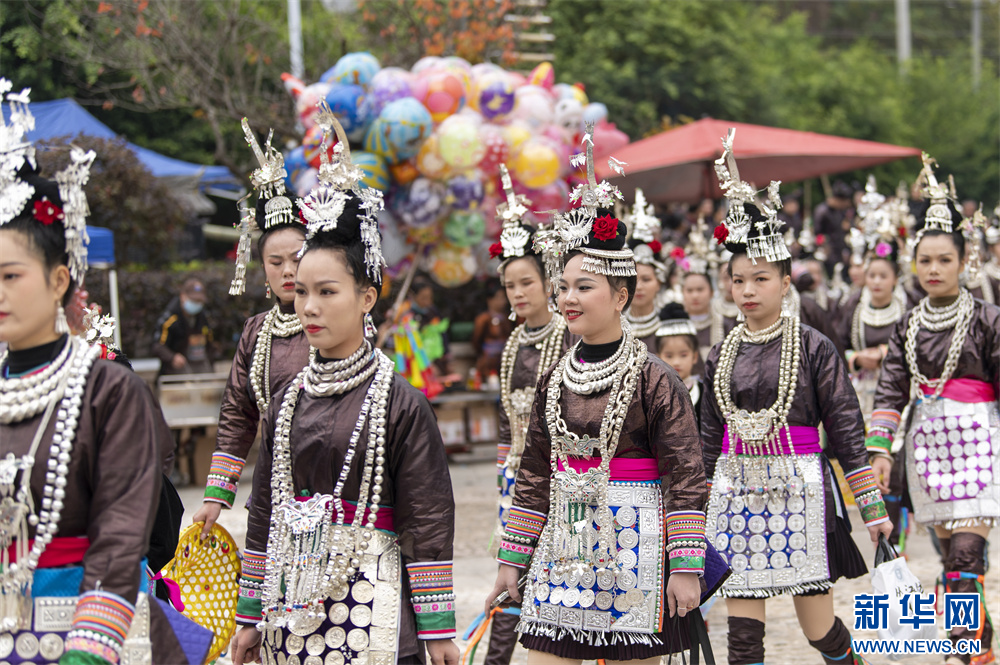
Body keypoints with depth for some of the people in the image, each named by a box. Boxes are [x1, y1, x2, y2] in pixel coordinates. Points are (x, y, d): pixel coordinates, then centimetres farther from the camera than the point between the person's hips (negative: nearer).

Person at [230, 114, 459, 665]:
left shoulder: (401, 403, -6)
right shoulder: (288, 403, 9)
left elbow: (428, 521, -6)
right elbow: (264, 515, 13)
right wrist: (250, 617, 12)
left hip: (371, 614, -5)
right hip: (293, 609, 5)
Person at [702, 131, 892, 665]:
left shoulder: (813, 348, -3)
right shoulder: (721, 355, 8)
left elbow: (847, 429, -2)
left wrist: (874, 509, -4)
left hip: (799, 494, -3)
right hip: (738, 497, 3)